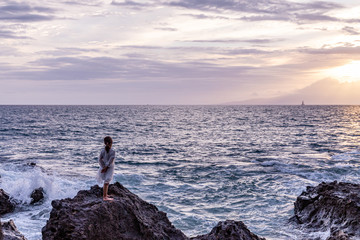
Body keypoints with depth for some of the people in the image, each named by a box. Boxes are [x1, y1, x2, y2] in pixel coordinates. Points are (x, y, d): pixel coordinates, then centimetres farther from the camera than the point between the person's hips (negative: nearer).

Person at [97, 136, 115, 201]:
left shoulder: (103, 151, -2)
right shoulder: (112, 151, -15)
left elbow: (100, 160, -5)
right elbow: (110, 161, -19)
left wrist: (104, 167, -5)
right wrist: (105, 168, -13)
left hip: (104, 167, 5)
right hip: (110, 168, -5)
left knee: (106, 182, 19)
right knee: (106, 182, -2)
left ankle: (105, 194, 30)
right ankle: (104, 197, 1)